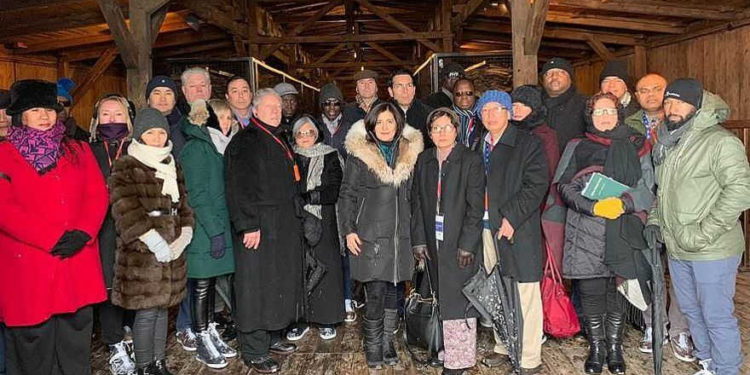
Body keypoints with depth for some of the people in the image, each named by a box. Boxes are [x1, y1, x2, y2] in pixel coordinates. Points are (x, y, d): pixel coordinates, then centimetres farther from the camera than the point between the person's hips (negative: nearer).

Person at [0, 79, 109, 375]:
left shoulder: (78, 150, 13)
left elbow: (97, 195, 4)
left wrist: (83, 233, -12)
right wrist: (52, 239, -16)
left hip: (78, 259, 3)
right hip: (29, 266, -3)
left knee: (77, 327, 10)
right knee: (34, 335, 6)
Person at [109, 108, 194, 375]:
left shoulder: (172, 166, 16)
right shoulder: (125, 168, -4)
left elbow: (182, 205, 16)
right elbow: (126, 210, -15)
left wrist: (184, 236, 0)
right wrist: (155, 242, -18)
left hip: (171, 250, 6)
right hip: (141, 253, -6)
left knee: (162, 307, 12)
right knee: (146, 311, -2)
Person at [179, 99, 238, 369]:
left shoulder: (219, 145, 14)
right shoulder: (197, 147, -11)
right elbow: (197, 194, -17)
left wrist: (221, 227, 11)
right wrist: (215, 231, -19)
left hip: (220, 225, 8)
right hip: (204, 230, -7)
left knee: (211, 283, 14)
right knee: (201, 285, 3)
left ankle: (211, 333, 24)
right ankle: (202, 341, 14)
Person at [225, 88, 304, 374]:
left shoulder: (279, 141, 17)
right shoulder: (245, 141, -9)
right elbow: (238, 187, -17)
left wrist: (295, 219, 20)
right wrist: (248, 225, -22)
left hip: (285, 227, 9)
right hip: (259, 227, -8)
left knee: (281, 281, 14)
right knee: (257, 284, -2)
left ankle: (272, 336, 29)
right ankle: (254, 352, 9)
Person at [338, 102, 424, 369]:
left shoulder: (409, 153, 9)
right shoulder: (359, 155, -1)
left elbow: (413, 195, 15)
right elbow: (347, 195, 1)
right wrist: (348, 230, -6)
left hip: (400, 236, 3)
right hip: (370, 236, -3)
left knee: (393, 291, 9)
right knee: (375, 293, -3)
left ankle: (387, 341, 24)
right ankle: (373, 346, 15)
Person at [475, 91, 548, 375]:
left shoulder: (528, 144, -2)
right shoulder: (478, 146, 16)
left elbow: (537, 185, -10)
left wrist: (511, 217, -16)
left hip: (519, 229, -5)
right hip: (487, 228, 5)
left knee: (526, 295, 0)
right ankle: (503, 346, 29)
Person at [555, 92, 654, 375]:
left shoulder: (635, 146, 10)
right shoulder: (577, 147, 9)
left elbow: (647, 187, 3)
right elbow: (566, 187, 0)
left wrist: (623, 203, -15)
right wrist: (594, 207, -14)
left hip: (623, 230, 1)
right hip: (586, 231, 0)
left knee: (618, 288, 5)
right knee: (591, 290, 2)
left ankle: (615, 347, 23)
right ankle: (596, 347, 20)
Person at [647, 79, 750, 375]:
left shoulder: (721, 141, -12)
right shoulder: (668, 142, 13)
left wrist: (703, 233, -23)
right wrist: (654, 220, 8)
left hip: (711, 250, -8)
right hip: (677, 249, 8)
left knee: (716, 316, 3)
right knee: (691, 310, 20)